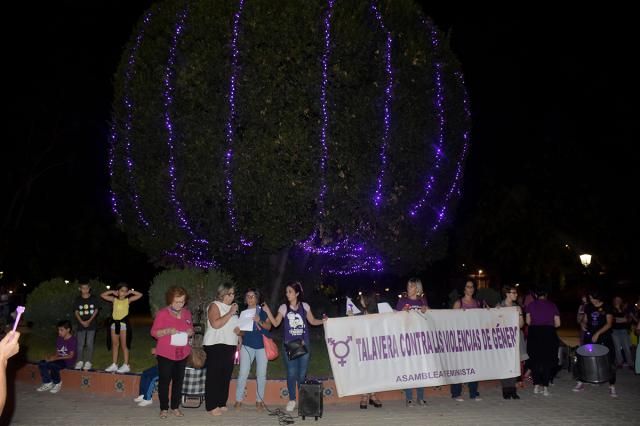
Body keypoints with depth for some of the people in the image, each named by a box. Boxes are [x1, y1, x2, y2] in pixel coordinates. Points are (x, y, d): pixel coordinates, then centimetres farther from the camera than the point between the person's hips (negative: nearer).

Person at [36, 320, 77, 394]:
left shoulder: (73, 340, -15)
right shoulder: (59, 338, 8)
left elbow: (71, 355, -18)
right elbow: (57, 352, 12)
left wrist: (55, 358, -22)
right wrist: (51, 356, -11)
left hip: (69, 362, -7)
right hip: (59, 360, 8)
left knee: (52, 365, -33)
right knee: (41, 364, -13)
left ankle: (57, 383, -9)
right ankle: (48, 383, -1)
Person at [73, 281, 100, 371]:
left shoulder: (94, 298, -2)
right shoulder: (78, 299, 1)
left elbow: (96, 310, 0)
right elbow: (76, 312, 3)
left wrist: (89, 321, -10)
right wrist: (82, 322, -10)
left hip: (91, 324, -1)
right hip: (81, 324, 1)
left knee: (89, 344, -1)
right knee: (80, 344, 3)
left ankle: (88, 362, 5)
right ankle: (80, 361, 13)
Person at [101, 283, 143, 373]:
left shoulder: (128, 300, -2)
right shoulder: (114, 300, 6)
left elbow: (140, 295, -7)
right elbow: (102, 295, 8)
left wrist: (130, 292, -4)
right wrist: (112, 292, 2)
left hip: (123, 323, -4)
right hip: (114, 323, 4)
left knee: (124, 345, 0)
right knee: (114, 344, 10)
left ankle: (126, 366, 4)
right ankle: (114, 365, 17)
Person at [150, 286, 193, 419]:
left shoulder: (187, 313, 6)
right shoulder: (162, 313, -9)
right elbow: (154, 332, -7)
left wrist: (190, 332, -5)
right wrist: (167, 331, -23)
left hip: (182, 353, 4)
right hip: (165, 353, -4)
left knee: (178, 380, 8)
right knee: (164, 381, 3)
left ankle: (175, 407, 20)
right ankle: (164, 408, 15)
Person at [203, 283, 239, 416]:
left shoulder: (232, 307, 18)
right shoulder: (214, 305, -4)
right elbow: (215, 324, -20)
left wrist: (239, 329, 7)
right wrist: (230, 313, -18)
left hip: (230, 346, 7)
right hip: (215, 345, -7)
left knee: (226, 376, 6)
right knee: (214, 376, -6)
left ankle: (222, 403, 14)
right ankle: (211, 406, -3)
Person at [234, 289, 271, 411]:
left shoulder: (263, 311, 5)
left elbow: (269, 326, -2)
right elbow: (241, 331, 12)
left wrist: (259, 321, -19)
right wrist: (239, 332, -10)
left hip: (262, 346, 0)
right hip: (247, 345, 1)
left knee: (261, 374, 2)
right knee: (243, 373, -5)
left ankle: (259, 400, 12)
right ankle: (238, 400, 3)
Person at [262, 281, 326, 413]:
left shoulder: (305, 306, 3)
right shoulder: (284, 307, 3)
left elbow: (312, 321, 11)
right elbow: (276, 323, 2)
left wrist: (323, 321, -6)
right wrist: (268, 312, -9)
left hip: (304, 345, 0)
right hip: (289, 345, 0)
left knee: (302, 374, 4)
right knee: (291, 373, 0)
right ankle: (292, 400, 12)